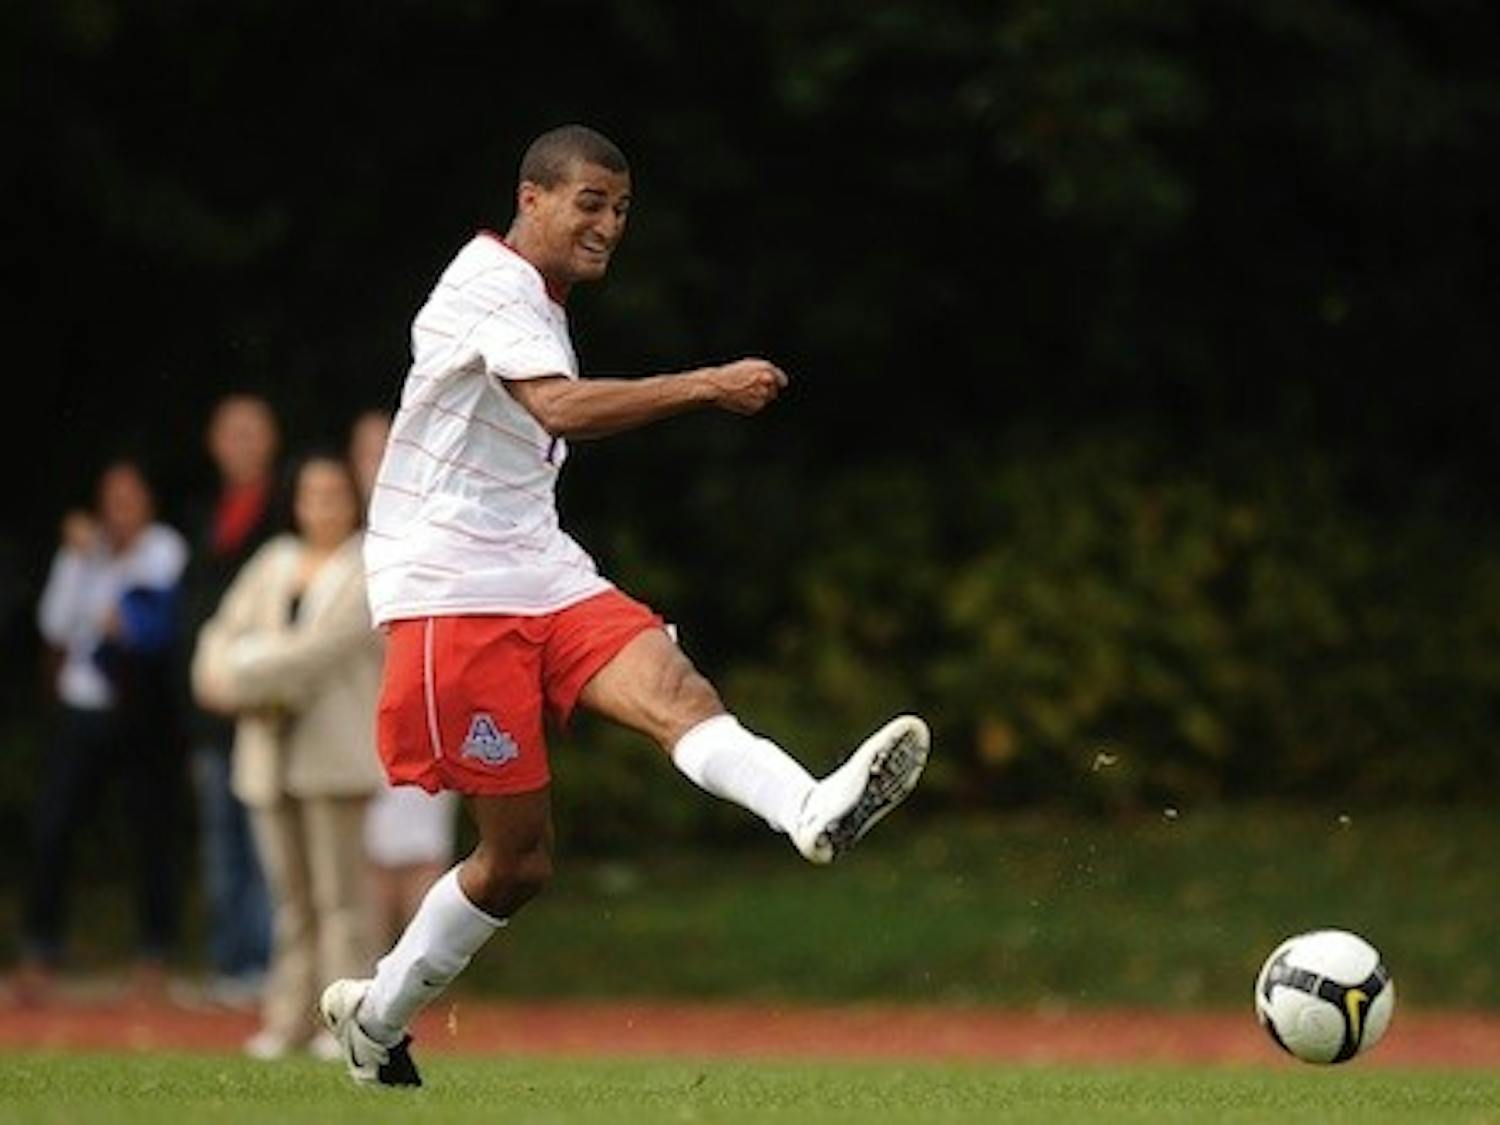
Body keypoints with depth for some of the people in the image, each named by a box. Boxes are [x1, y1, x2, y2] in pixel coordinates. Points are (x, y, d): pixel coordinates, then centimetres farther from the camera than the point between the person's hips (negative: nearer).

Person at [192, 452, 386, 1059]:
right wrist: (219, 675, -8)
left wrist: (242, 677, -13)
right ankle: (290, 1017, 9)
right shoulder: (274, 563, 17)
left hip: (332, 752, -5)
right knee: (289, 895, 7)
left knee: (339, 891, -6)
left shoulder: (371, 571, -3)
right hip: (267, 752, 5)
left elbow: (325, 645, -14)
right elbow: (226, 634, 14)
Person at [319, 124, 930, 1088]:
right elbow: (560, 407, -30)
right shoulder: (491, 283, -12)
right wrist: (706, 386, -37)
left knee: (674, 689, -23)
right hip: (452, 593, -8)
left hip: (543, 575, 8)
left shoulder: (540, 306, 18)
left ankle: (814, 811, -47)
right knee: (518, 856, -5)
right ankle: (372, 1010, 13)